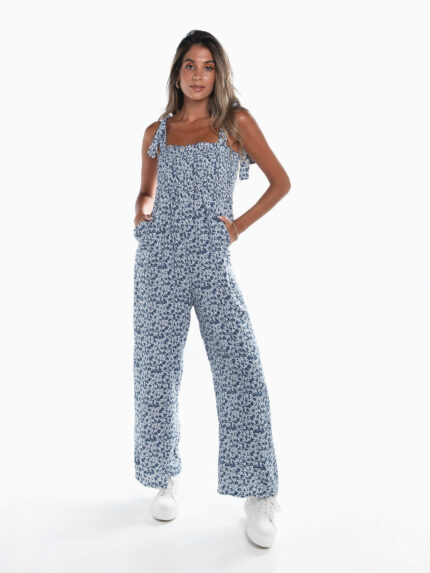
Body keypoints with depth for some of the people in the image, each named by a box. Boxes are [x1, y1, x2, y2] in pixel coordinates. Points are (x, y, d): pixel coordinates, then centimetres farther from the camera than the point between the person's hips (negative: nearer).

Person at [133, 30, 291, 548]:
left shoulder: (236, 121, 6)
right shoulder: (156, 132, 12)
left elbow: (280, 181, 8)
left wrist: (241, 225, 1)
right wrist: (141, 216, 2)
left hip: (213, 264, -2)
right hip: (159, 260, 3)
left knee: (240, 371, -8)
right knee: (157, 372, 6)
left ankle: (257, 496, 5)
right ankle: (167, 477, 26)